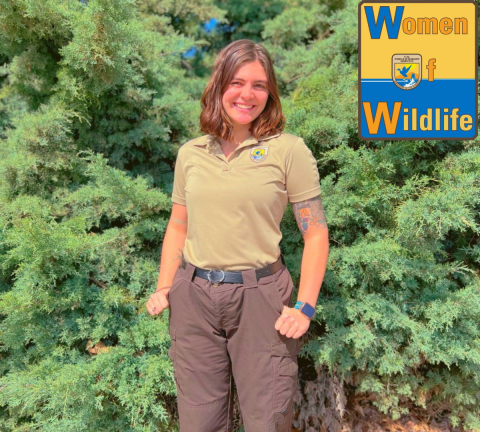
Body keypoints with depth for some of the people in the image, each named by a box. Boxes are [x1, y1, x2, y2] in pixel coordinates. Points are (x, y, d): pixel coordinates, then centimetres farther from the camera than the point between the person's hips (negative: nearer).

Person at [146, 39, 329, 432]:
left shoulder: (288, 150, -4)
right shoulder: (191, 153, 7)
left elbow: (316, 233, -4)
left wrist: (305, 307, -11)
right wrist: (164, 288, 5)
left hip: (260, 296, -3)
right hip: (194, 297, 3)